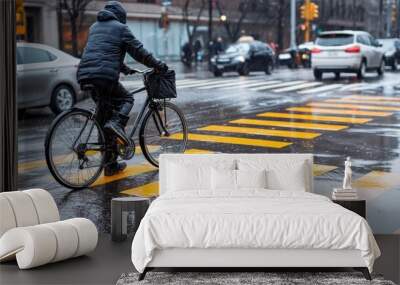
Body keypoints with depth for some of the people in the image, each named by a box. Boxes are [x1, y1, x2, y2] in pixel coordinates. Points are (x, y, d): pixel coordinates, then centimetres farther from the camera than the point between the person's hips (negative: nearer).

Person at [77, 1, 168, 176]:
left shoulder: (94, 27, 28)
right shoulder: (120, 28, 6)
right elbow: (138, 51, 5)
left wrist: (123, 68, 44)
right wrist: (158, 65, 15)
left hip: (84, 75, 7)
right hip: (105, 76, -7)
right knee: (127, 99, 18)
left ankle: (111, 165, 13)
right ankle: (117, 123, -14)